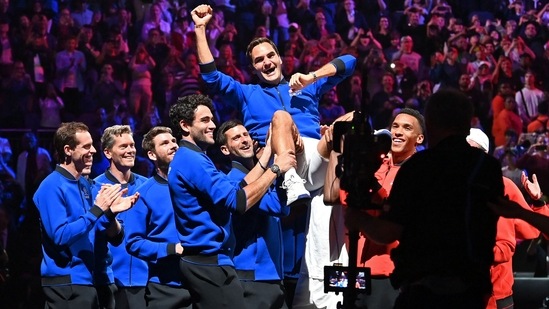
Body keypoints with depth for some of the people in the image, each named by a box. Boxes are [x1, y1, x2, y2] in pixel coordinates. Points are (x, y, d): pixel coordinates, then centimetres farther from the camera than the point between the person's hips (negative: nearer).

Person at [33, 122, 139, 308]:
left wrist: (110, 212, -7)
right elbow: (60, 236, -22)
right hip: (65, 282, -8)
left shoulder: (85, 185, 13)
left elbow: (113, 236, 14)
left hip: (86, 279, 8)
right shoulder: (52, 187, -12)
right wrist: (97, 209, -21)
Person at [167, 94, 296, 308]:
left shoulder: (188, 159, 18)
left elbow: (234, 189, 17)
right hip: (209, 262, -11)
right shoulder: (192, 160, -16)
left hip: (203, 261, 11)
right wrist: (275, 169, -14)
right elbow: (237, 201, -22)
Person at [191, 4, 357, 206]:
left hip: (316, 153, 2)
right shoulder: (247, 94, 34)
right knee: (281, 116, -34)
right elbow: (211, 76, 21)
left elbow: (348, 62, 28)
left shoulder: (305, 87, 35)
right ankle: (290, 180, -55)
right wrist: (200, 28, 17)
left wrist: (312, 77, 12)